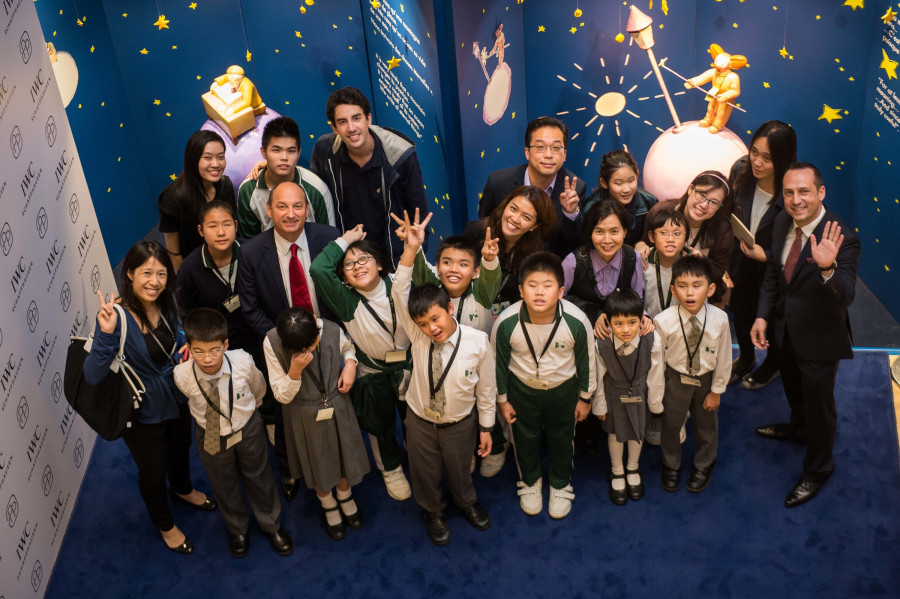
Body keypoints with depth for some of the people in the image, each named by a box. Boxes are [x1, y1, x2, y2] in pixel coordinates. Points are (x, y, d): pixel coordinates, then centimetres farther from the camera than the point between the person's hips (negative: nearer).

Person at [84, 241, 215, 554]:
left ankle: (182, 489, 65)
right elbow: (93, 375, -39)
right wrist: (106, 334, -51)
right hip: (142, 411, -6)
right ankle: (164, 524, 48)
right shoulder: (117, 315, -32)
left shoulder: (166, 302, -12)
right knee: (153, 470, 18)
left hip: (177, 398, 6)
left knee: (180, 449, 31)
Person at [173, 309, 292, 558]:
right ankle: (237, 529, 55)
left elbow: (258, 388, -6)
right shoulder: (182, 376, -31)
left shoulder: (243, 362, -32)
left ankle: (271, 525, 51)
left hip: (247, 430, 0)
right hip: (210, 435, 0)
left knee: (259, 478, 22)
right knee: (224, 486, 24)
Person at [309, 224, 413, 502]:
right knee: (381, 426, 22)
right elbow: (318, 269, -36)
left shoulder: (399, 285, -15)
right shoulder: (346, 301, -24)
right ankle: (391, 468, 53)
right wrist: (345, 240, -28)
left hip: (409, 367, 1)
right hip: (372, 374, -1)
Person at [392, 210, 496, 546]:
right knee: (425, 474, 23)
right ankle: (433, 512, 54)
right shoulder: (418, 335, -21)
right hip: (420, 421, 1)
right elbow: (399, 293, -33)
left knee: (460, 469, 26)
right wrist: (411, 250, -45)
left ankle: (466, 502, 59)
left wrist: (486, 428, -1)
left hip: (460, 422, -1)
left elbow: (486, 388, -11)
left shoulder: (477, 342, -24)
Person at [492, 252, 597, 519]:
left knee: (561, 439, 21)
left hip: (563, 389, 0)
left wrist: (585, 397, 2)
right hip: (522, 389, 0)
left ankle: (561, 485, 50)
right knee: (525, 439, 21)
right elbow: (499, 362, -10)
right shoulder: (506, 323, -29)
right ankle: (530, 482, 51)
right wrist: (502, 399, 0)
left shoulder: (576, 321, -30)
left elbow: (587, 360, -10)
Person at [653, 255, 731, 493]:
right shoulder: (663, 321, -26)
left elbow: (723, 358, -10)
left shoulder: (719, 319, -24)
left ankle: (704, 466, 51)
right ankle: (671, 466, 46)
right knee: (670, 423, 16)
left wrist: (716, 390, -3)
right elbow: (657, 359, -11)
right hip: (675, 378, -1)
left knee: (706, 425, 21)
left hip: (707, 378, 1)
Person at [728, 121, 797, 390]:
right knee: (740, 311, 27)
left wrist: (764, 255, -27)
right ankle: (746, 358, 58)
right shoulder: (741, 170, -20)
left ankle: (773, 365, 55)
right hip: (742, 262, 4)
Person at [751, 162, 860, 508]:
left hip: (819, 338, -6)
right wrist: (763, 316, 0)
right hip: (785, 328, 7)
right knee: (792, 387, 32)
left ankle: (817, 470, 39)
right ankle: (798, 427, 64)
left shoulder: (842, 239, -30)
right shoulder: (783, 223, -10)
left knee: (819, 404, 14)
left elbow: (845, 297, -39)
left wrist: (828, 267, -58)